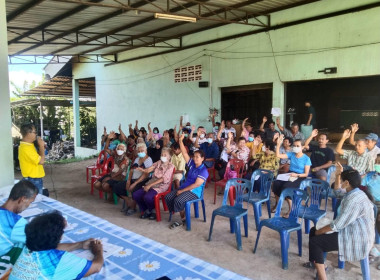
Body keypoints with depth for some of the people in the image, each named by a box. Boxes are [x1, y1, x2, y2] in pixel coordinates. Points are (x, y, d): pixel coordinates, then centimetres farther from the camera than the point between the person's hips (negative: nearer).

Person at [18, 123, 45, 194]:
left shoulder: (29, 145, 7)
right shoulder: (26, 148, -23)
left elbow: (38, 157, 17)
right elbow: (41, 161, -24)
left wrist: (41, 146, 2)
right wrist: (41, 146, -15)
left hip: (36, 179, 9)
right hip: (32, 180, -9)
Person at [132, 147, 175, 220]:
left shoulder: (170, 166, -3)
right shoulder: (158, 163, 15)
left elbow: (163, 179, -12)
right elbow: (148, 170, 5)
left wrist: (150, 185, -17)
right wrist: (142, 169, -20)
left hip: (161, 186, -6)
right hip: (151, 183, 6)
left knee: (147, 197, -32)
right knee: (135, 195, -11)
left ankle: (153, 211, 0)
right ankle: (146, 210, 10)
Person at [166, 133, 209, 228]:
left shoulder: (204, 170, -11)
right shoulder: (192, 164, 11)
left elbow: (196, 184, -18)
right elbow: (184, 153, 7)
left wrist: (182, 191, -18)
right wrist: (181, 141, -4)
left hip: (194, 192, -8)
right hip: (184, 188, 8)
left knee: (178, 200, -32)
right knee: (168, 197, -11)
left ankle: (183, 219, -5)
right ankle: (182, 218, -5)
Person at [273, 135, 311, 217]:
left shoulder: (306, 159, -4)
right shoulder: (291, 154, 7)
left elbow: (306, 174, -6)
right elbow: (278, 155, -3)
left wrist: (296, 175, -23)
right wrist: (278, 144, -12)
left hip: (300, 177, -4)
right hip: (289, 174, 4)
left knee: (286, 187, -34)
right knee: (276, 183, -26)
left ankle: (291, 208, -16)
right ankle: (277, 203, -4)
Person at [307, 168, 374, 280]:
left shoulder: (354, 200, -27)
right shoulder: (354, 192, 5)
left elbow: (337, 225, -26)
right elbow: (337, 192, 27)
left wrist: (319, 231, -11)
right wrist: (338, 175, 14)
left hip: (357, 240, -11)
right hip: (352, 232, 11)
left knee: (314, 242, -12)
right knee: (313, 231, 11)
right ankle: (317, 262, 24)